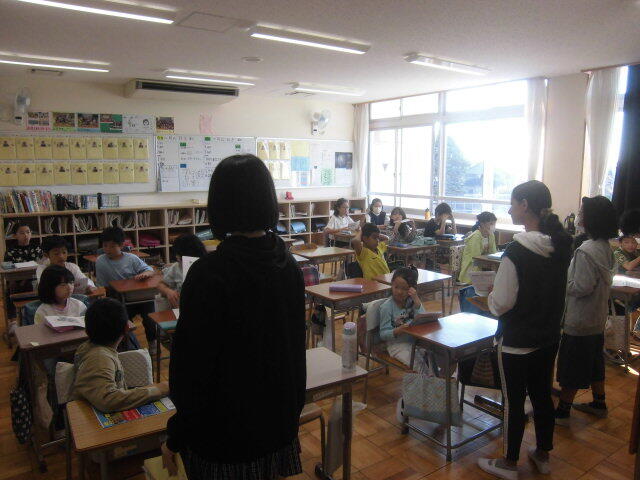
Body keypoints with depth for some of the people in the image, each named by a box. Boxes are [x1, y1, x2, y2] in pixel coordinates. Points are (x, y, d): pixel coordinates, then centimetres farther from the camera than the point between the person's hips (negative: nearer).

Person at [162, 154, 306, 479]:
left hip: (224, 427, -5)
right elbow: (296, 344, 5)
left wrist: (176, 437, -4)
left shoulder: (209, 273, -22)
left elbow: (193, 364, -18)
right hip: (278, 418, 5)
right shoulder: (288, 264, -4)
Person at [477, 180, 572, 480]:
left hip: (517, 341, -7)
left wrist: (489, 296, -1)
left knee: (514, 401, 8)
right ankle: (542, 455, 39)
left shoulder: (517, 251, -24)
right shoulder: (561, 246, -1)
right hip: (549, 337, 7)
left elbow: (502, 303, -20)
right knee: (542, 395, 21)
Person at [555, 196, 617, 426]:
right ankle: (598, 404, 37)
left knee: (571, 367, 3)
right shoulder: (605, 247, 4)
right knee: (594, 361, 22)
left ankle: (562, 412, 16)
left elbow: (581, 287, -25)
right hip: (598, 318, 9)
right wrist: (565, 275, 8)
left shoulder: (586, 251, -25)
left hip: (580, 320, -9)